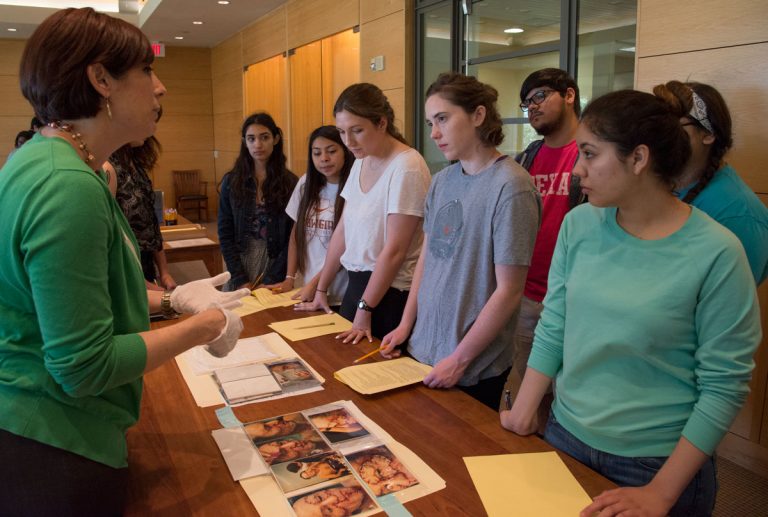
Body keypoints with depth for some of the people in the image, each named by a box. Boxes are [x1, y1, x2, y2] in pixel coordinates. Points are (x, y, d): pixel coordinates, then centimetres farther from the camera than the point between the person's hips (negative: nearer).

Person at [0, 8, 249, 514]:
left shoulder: (44, 161, 4)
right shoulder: (69, 186, -27)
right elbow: (84, 366, -27)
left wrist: (171, 298, 5)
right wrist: (204, 326, -16)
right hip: (54, 452, -9)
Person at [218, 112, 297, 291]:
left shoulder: (290, 183, -4)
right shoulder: (231, 181, 0)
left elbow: (293, 238, -7)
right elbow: (225, 234, -2)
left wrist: (271, 280, -13)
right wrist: (240, 279, -10)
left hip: (275, 262, -1)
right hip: (240, 264, 1)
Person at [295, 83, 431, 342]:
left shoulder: (407, 168, -18)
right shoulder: (361, 163, 6)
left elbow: (394, 250, -20)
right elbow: (342, 231, 10)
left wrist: (364, 310, -16)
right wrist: (321, 289, 12)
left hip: (391, 291, -7)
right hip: (357, 283, 7)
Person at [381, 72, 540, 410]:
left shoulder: (511, 188, -19)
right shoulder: (442, 180, 2)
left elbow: (509, 291, -18)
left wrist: (459, 360, -14)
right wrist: (406, 324, 6)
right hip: (422, 351, 6)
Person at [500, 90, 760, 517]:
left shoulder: (716, 253, -17)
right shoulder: (579, 225, -5)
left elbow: (725, 386, -14)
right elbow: (552, 329, 0)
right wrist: (523, 414, -1)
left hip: (657, 461, -4)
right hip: (565, 435, 4)